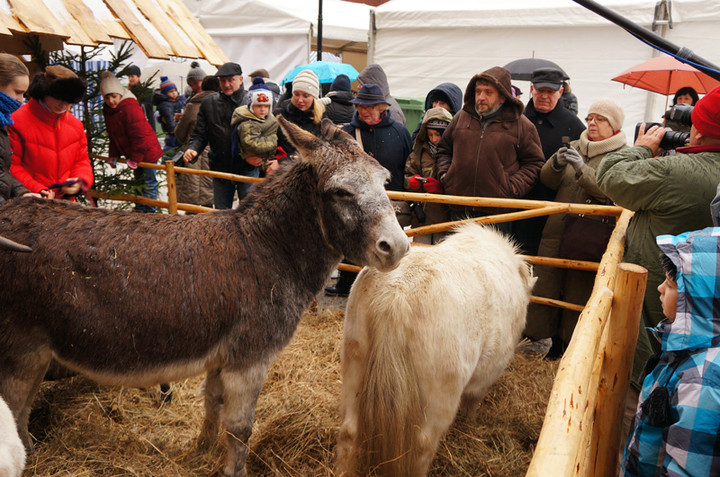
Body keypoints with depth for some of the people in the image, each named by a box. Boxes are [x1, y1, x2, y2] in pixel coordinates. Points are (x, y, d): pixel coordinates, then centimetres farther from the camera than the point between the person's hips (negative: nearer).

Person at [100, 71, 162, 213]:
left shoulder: (130, 108, -24)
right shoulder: (108, 110, 4)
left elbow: (139, 135, -24)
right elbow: (113, 135, 13)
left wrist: (135, 158, -20)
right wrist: (113, 155, 8)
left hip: (146, 150, -9)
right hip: (133, 153, 9)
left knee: (149, 182, -1)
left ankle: (149, 211, 7)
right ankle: (140, 209, 30)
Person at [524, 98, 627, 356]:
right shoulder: (575, 147, 15)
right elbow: (547, 180, 8)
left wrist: (582, 169, -27)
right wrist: (557, 163, -13)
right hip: (557, 228, 4)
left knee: (579, 290, 2)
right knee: (546, 283, 4)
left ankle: (572, 344, 19)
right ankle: (554, 340, 19)